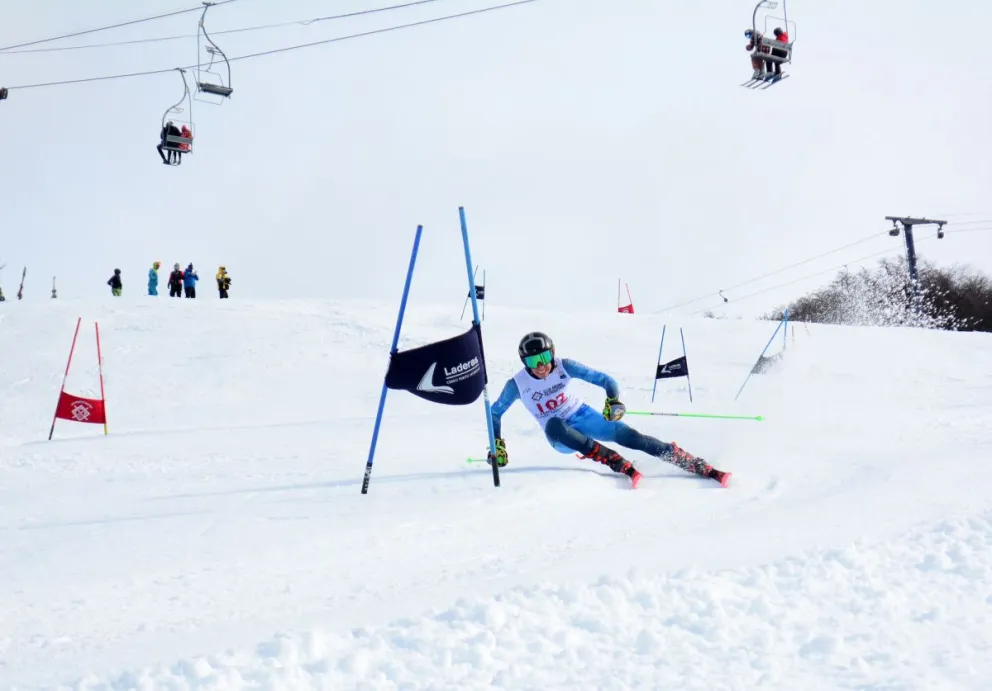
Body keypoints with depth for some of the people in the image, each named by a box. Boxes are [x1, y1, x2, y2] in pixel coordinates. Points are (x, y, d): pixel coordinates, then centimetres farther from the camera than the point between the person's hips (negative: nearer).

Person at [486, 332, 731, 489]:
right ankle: (618, 464, -43)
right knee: (553, 424, -37)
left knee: (630, 437, -21)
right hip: (561, 437, 0)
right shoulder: (517, 384, -14)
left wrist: (613, 401, -32)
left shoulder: (564, 366, -15)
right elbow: (495, 413, 1)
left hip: (584, 418, 1)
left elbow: (604, 380, -14)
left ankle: (706, 469, -24)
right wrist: (497, 446, -6)